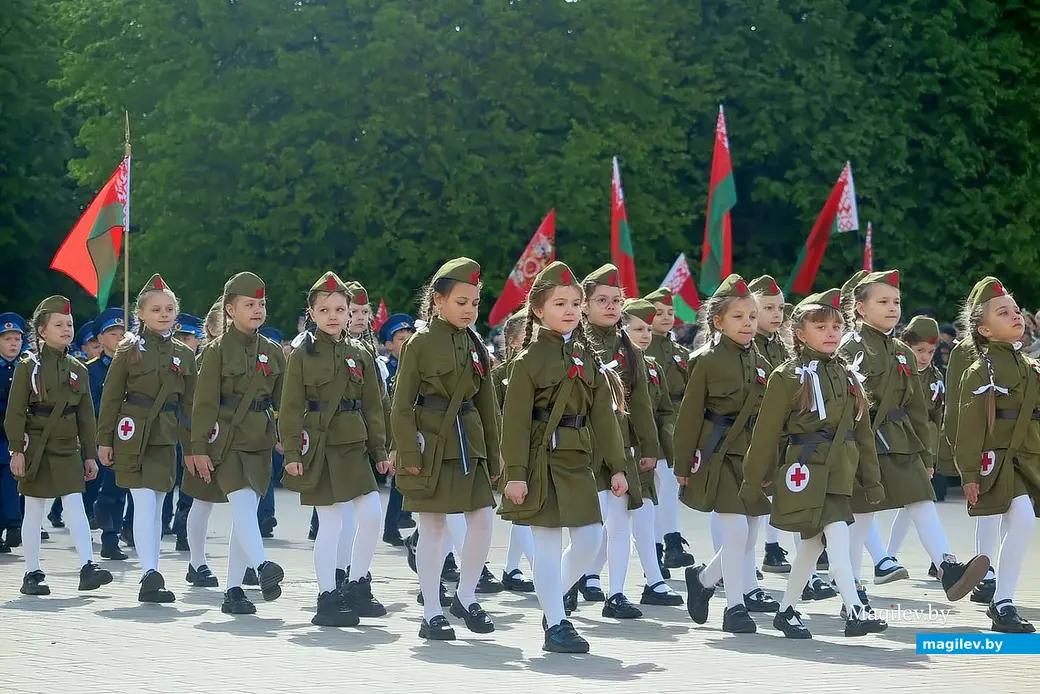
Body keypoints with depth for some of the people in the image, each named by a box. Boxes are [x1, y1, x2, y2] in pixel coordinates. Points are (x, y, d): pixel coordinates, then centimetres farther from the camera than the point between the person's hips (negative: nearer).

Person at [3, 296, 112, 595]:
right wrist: (17, 450, -13)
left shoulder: (78, 369, 9)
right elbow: (15, 412, -7)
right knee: (34, 511, 3)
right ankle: (33, 573, 9)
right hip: (37, 448, -4)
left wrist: (90, 454, 10)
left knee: (76, 506, -6)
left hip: (68, 447, 4)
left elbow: (86, 415, 12)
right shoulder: (28, 366, -4)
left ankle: (87, 568, -12)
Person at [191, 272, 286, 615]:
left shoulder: (273, 352, 10)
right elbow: (205, 403, -6)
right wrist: (199, 449, -9)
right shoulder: (218, 351, -4)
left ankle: (233, 590, 7)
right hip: (227, 441, -5)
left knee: (246, 512, 4)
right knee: (243, 503, -21)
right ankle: (263, 567, -37)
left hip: (260, 442, 5)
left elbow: (283, 401, 13)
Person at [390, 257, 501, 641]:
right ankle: (432, 614, 8)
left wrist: (493, 457, 12)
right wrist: (409, 453, -14)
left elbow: (487, 405, 14)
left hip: (469, 445, 5)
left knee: (483, 520, -1)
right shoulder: (420, 343, -6)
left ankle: (466, 598, 17)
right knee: (433, 528, 0)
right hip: (431, 444, -5)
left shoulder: (475, 345, 10)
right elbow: (401, 405, -7)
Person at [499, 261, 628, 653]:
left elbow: (603, 416, 11)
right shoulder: (529, 360, -5)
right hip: (542, 459, -6)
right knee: (548, 543, -3)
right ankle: (556, 625, 3)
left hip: (578, 460, 6)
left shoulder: (588, 358, 11)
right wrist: (515, 473, -14)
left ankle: (551, 599, 25)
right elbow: (515, 420, -8)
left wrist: (617, 466, 6)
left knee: (590, 538, 4)